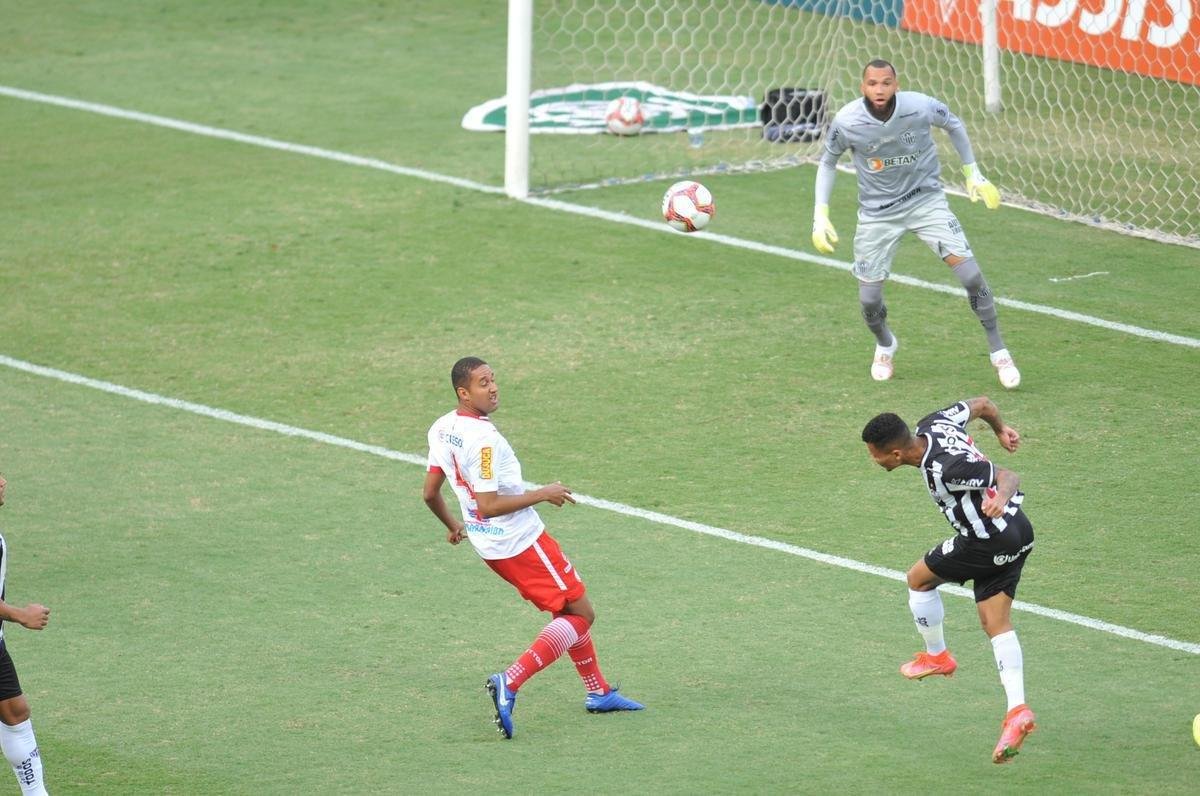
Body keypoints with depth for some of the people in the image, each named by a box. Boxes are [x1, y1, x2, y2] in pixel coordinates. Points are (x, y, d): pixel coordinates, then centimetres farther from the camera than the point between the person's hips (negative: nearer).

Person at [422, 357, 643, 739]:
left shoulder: (441, 430, 3)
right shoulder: (483, 438, -26)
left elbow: (430, 492, 11)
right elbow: (487, 506, -28)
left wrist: (453, 525, 29)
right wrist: (542, 494, -18)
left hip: (490, 544, 10)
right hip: (521, 542, -10)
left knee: (571, 611, 23)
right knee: (581, 614, -1)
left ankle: (598, 692, 30)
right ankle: (509, 683, -14)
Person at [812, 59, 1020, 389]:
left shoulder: (921, 107, -20)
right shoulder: (846, 123, -19)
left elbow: (954, 125, 4)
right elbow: (827, 162, 1)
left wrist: (973, 173, 6)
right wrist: (820, 215, -5)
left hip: (926, 200, -1)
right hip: (877, 211, 1)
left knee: (970, 274, -14)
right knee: (869, 299, 0)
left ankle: (999, 353, 4)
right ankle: (885, 345, 37)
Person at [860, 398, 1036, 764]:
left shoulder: (947, 469, -31)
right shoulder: (931, 425, -4)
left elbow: (1008, 477, -29)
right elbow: (981, 404, 12)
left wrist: (1001, 498, -51)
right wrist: (1000, 429, 33)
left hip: (988, 543, -9)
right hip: (1017, 533, 9)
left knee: (919, 578, 12)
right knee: (997, 624, 7)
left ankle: (936, 655, 32)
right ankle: (1017, 710, -4)